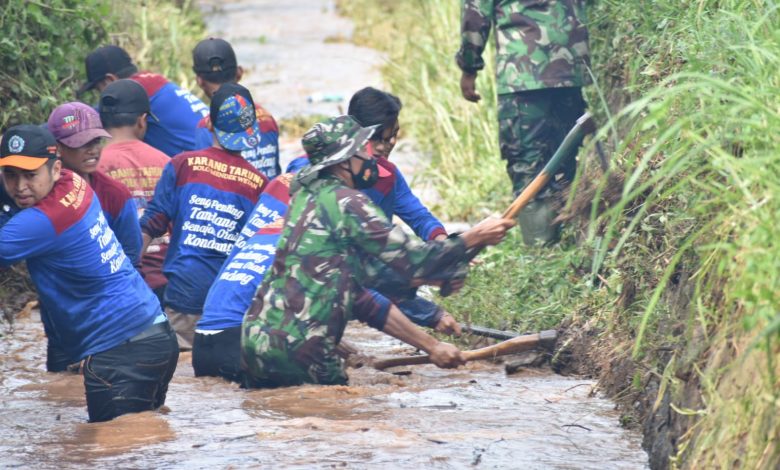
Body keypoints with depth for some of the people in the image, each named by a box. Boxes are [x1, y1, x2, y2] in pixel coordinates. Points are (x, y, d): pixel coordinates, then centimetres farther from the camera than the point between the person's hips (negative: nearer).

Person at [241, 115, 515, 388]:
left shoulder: (307, 198, 16)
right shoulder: (344, 202, -10)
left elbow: (357, 296, 18)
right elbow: (413, 261, -12)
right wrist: (472, 239, 0)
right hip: (293, 353, -8)